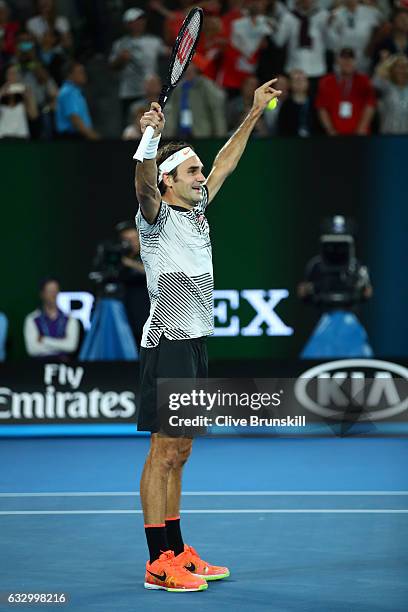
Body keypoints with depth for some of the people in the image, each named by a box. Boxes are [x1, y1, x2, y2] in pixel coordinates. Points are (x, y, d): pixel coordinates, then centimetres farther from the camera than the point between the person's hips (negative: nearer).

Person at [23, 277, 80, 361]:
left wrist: (45, 340, -6)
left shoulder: (70, 320, 7)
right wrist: (60, 345, -4)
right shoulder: (32, 320, 2)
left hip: (64, 364, 1)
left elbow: (71, 345, -6)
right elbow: (32, 348, -8)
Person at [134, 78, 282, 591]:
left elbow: (225, 163, 26)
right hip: (168, 343, -9)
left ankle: (177, 553, 18)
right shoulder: (157, 216, -8)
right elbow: (145, 185, -30)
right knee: (163, 454, -7)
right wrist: (150, 138, -47)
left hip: (194, 345, 9)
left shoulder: (195, 211, 14)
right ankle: (158, 564, -5)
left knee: (178, 454, 12)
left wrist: (254, 113, 25)